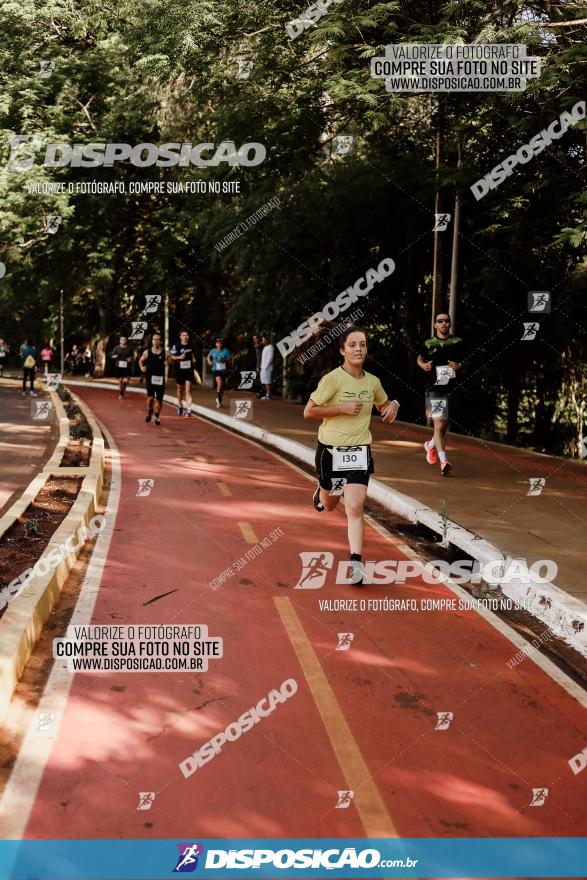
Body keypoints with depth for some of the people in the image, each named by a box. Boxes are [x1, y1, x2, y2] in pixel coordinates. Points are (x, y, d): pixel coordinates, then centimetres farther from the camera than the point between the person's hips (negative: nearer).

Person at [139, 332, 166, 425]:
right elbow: (141, 360, 20)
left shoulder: (164, 352, -1)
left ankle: (156, 416, 24)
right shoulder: (147, 352, 3)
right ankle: (149, 413, 15)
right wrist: (142, 367, 3)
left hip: (160, 378, 0)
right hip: (150, 377, 0)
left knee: (159, 399, 5)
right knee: (150, 397, -13)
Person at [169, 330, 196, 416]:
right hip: (179, 371, -1)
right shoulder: (176, 346, -5)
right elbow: (170, 356, -6)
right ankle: (180, 406, 37)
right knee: (180, 389, 15)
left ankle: (188, 409, -12)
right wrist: (179, 357, -19)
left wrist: (193, 359, 10)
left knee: (188, 390, -9)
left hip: (189, 370, 1)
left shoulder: (190, 346, 7)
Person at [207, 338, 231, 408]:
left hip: (223, 370, 2)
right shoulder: (213, 351, 3)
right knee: (219, 383, -24)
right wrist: (209, 361, 5)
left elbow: (229, 359, -3)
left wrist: (224, 359, -21)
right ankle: (218, 398, -7)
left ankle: (220, 400, 28)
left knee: (222, 386, 10)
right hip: (216, 370, -2)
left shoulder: (225, 351, 1)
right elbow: (209, 356, 23)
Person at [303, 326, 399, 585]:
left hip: (359, 450, 2)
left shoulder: (373, 381, 2)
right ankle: (322, 493, 56)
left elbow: (383, 406, 22)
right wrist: (342, 408, -21)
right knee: (329, 505, 19)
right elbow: (308, 411, -13)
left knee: (355, 507, -12)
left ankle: (356, 562, -6)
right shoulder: (333, 379, -13)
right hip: (331, 449, -2)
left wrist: (394, 405, -2)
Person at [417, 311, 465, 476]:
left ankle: (431, 445, 44)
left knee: (444, 424, 15)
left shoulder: (458, 342, 4)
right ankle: (443, 462, -16)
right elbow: (420, 359, 17)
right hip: (434, 390, -3)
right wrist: (424, 366, -5)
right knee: (439, 425, -14)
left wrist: (459, 366, -8)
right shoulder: (429, 344, 1)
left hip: (452, 389, 3)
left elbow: (465, 361, 15)